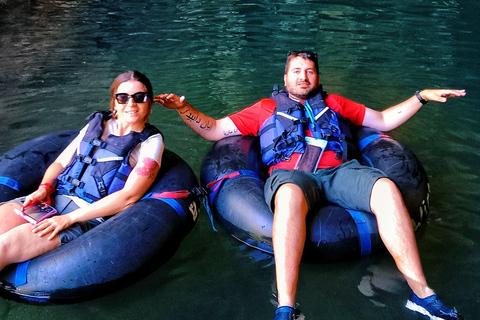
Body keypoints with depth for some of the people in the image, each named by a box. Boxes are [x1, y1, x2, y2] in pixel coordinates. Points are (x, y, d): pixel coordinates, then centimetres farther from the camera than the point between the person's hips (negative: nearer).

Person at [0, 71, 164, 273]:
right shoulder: (98, 123, 14)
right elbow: (60, 162, 18)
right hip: (56, 197, 5)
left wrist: (68, 218, -15)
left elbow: (129, 196, -10)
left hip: (91, 216, -5)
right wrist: (44, 188, -6)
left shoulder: (151, 142, 0)